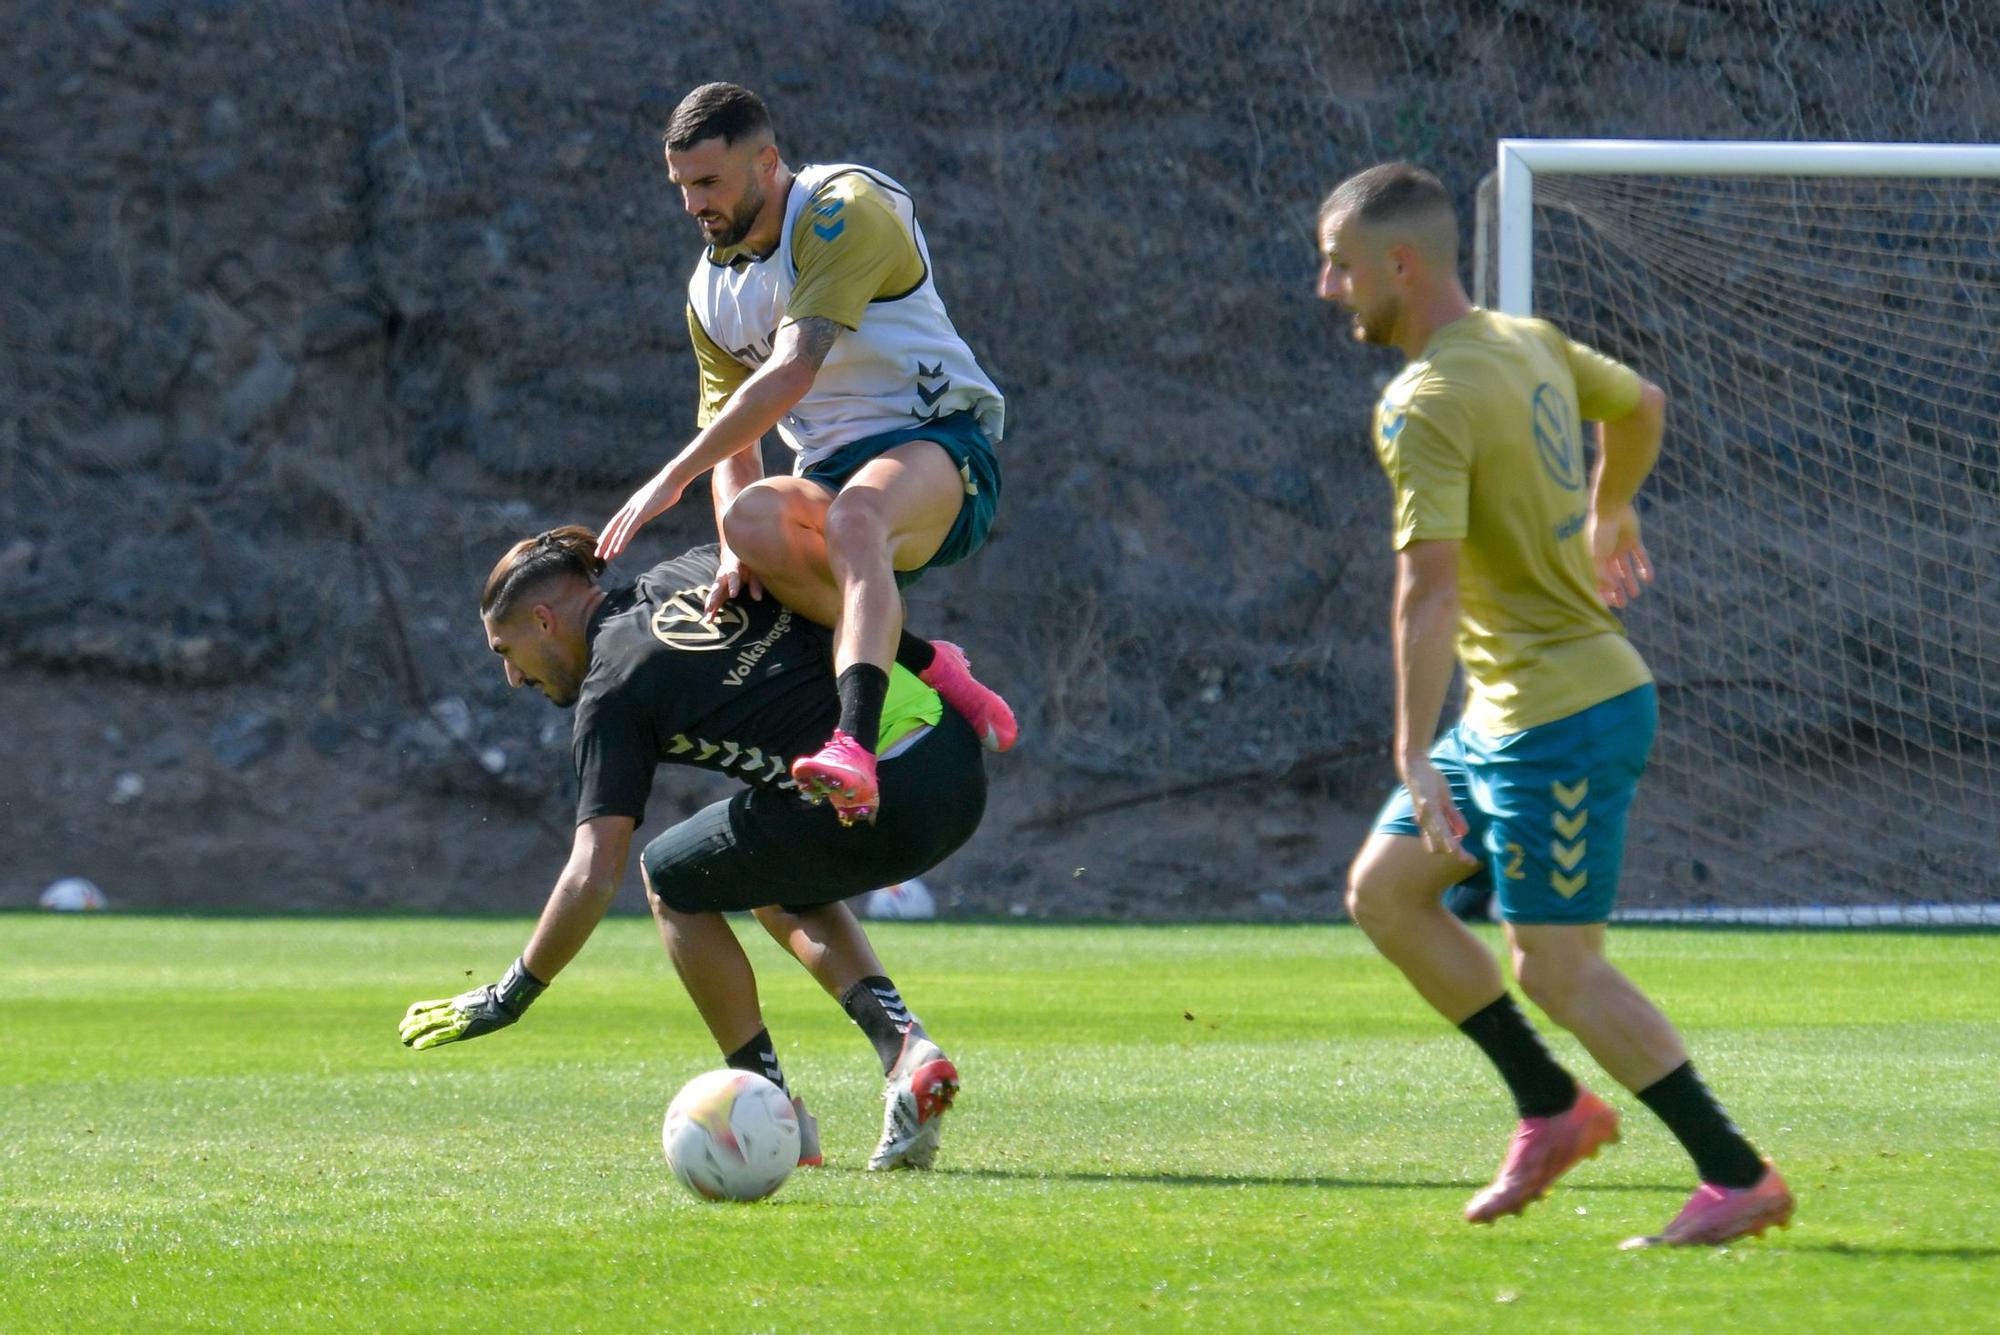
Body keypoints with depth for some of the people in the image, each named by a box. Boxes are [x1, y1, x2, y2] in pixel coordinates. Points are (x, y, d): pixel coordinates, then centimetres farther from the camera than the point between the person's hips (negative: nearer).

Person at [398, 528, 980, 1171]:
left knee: (672, 877, 15)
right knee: (776, 885, 32)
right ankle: (907, 1050, 12)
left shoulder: (613, 690, 0)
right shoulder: (699, 569, 19)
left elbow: (592, 880, -5)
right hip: (962, 767, 8)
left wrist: (507, 998, 4)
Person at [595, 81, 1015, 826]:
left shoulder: (846, 212, -12)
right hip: (833, 475, 6)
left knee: (854, 514, -42)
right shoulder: (713, 289, 13)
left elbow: (790, 373, -22)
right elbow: (731, 442, 12)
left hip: (939, 444, -6)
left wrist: (674, 476, -22)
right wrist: (736, 552, -10)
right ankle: (927, 667, -22)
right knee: (750, 519, -31)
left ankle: (854, 748, -61)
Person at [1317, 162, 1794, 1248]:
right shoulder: (1528, 343, 9)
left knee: (1556, 969, -7)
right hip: (1504, 713, 10)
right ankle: (1551, 1108, 16)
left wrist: (1414, 754, -29)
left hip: (1561, 718, -10)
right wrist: (1610, 512, 46)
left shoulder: (1427, 404, -19)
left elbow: (1429, 588, -27)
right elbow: (1641, 403, 28)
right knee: (1383, 892, 12)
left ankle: (1738, 1177, -2)